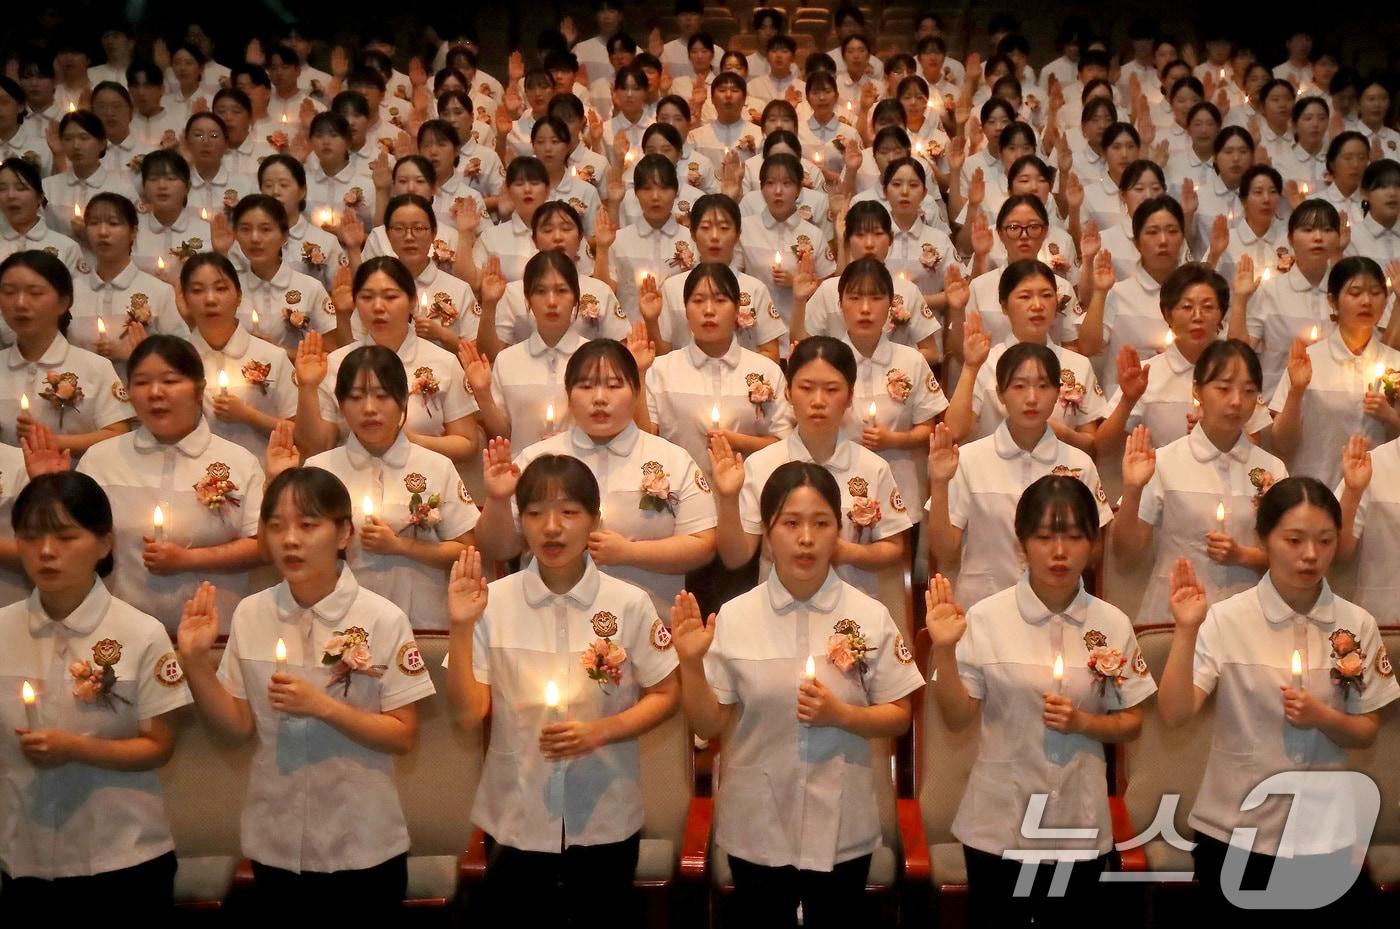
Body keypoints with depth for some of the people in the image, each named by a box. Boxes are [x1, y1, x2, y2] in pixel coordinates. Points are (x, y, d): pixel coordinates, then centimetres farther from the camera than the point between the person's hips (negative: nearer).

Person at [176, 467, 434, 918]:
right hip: (275, 844, 3)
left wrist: (322, 706, -22)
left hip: (364, 846, -3)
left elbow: (403, 736, -10)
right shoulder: (250, 615, -2)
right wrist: (195, 662, -10)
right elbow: (238, 727, 3)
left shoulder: (383, 620, -14)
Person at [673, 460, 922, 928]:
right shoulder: (734, 617, -7)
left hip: (842, 827, 0)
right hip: (756, 826, 0)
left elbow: (899, 717, -1)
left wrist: (840, 714, -18)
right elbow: (709, 725, -2)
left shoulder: (870, 617, -8)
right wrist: (690, 663, -18)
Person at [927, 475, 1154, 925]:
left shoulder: (1113, 625, -5)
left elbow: (1132, 724, 4)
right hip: (999, 822, -2)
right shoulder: (985, 617, -10)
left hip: (1080, 824, 2)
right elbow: (957, 719, -6)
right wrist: (944, 650, -20)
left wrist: (1082, 722, -15)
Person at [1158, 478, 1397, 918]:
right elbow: (1174, 715, -16)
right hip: (1235, 832, -2)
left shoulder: (1357, 625, -3)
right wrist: (1186, 631, -26)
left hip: (1327, 835, 2)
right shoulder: (1225, 619, -11)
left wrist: (1323, 718, -16)